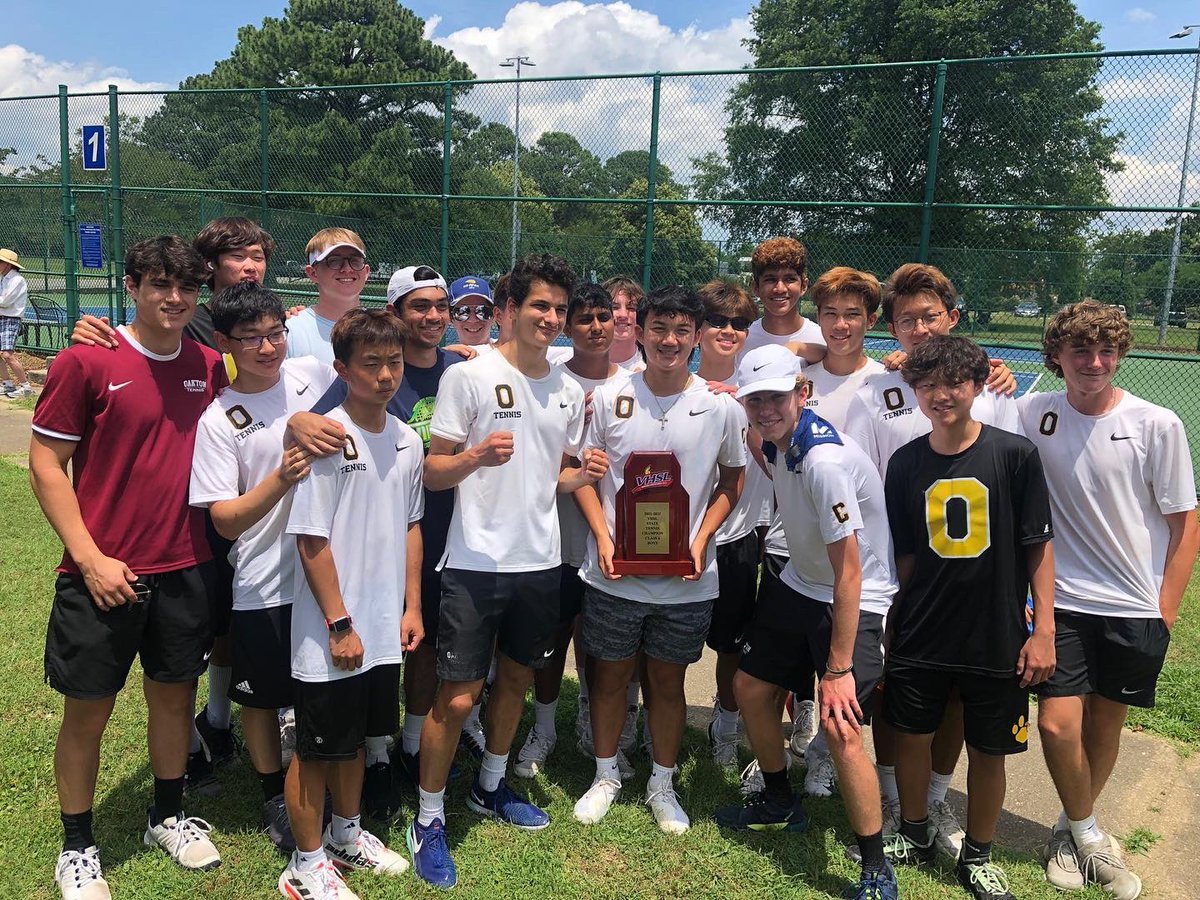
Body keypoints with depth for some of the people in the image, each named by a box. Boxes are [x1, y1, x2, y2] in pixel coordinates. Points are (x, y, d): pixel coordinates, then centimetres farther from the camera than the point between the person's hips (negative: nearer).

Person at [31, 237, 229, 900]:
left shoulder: (210, 368, 3)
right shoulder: (85, 362, -9)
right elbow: (46, 465, -8)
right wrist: (91, 558, -13)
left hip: (186, 570, 4)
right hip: (104, 574, -3)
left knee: (175, 695, 16)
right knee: (87, 712, 9)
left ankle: (168, 816, 38)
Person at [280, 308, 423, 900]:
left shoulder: (407, 440, 4)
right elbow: (311, 539, -16)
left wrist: (412, 606, 10)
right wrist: (339, 625, -16)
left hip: (384, 628, 6)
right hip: (331, 634, -6)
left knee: (355, 738, 22)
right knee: (317, 749, 9)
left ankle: (347, 835, 41)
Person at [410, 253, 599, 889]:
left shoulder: (568, 390, 9)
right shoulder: (470, 377, -8)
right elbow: (432, 472, -7)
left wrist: (582, 476, -4)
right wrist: (477, 456, -26)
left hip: (540, 560, 6)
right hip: (476, 562, -6)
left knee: (516, 677, 18)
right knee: (457, 696, -2)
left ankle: (490, 787, 40)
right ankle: (429, 818, 18)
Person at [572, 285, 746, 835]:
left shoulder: (722, 408, -3)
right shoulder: (608, 399, -4)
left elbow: (732, 480, 8)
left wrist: (702, 538, -7)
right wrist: (602, 538, -10)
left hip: (686, 579, 0)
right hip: (614, 573, 0)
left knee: (668, 680, 14)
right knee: (610, 675, 14)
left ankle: (662, 784, 34)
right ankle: (606, 775, 36)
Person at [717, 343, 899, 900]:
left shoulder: (825, 460, -30)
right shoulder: (775, 442, -6)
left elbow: (849, 572, -28)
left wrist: (838, 668, -26)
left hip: (855, 598, -9)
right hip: (798, 584, 9)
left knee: (840, 727, -17)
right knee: (750, 689, 14)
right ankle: (780, 805, 38)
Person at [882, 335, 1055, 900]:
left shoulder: (1015, 455, -9)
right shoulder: (905, 463, -2)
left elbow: (1038, 546, -5)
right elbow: (905, 553, 6)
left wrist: (1043, 629, -7)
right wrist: (896, 620, 4)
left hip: (997, 637, -2)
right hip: (921, 636, 2)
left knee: (987, 751, 11)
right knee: (911, 736, 13)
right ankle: (916, 835, 37)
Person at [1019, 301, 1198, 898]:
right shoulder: (1032, 413, -5)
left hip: (1136, 610, 0)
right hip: (1062, 601, 0)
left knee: (1105, 724, 12)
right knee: (1057, 723, -7)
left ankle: (1074, 827, 37)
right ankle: (1087, 833, 20)